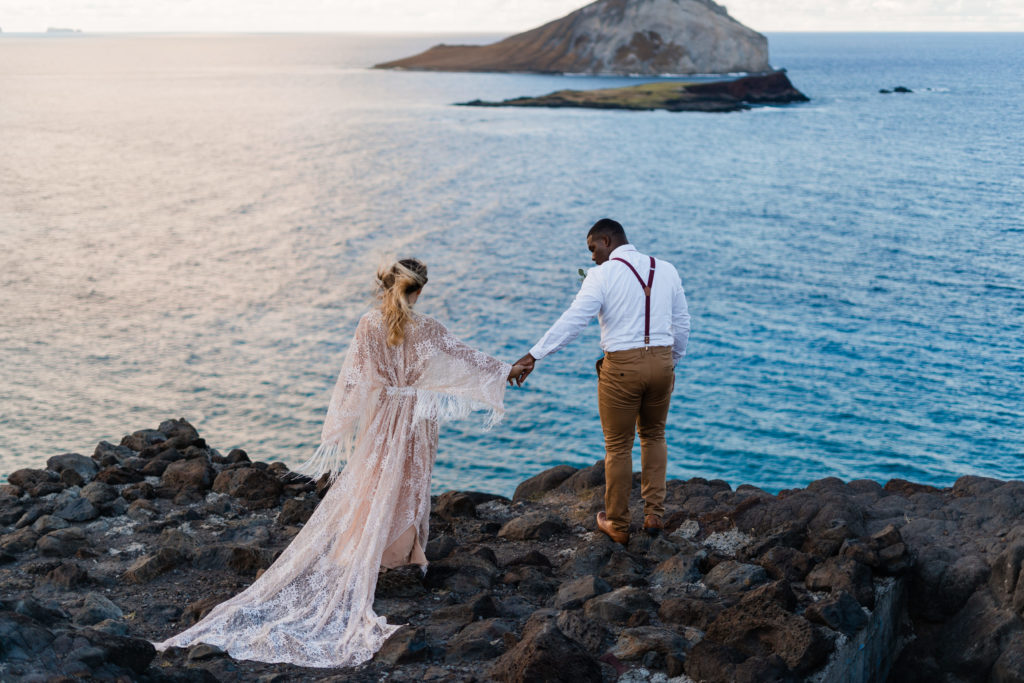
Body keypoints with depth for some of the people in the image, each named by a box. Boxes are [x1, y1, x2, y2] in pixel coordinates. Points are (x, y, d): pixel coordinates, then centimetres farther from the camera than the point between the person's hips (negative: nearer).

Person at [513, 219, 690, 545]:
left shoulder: (602, 275, -8)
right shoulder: (666, 270, 8)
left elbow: (573, 320, -17)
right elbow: (681, 323, 13)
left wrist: (533, 355, -18)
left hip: (622, 366, -5)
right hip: (661, 361, 5)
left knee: (618, 446, 9)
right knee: (653, 435, 24)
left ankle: (617, 525, 20)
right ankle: (655, 513, 22)